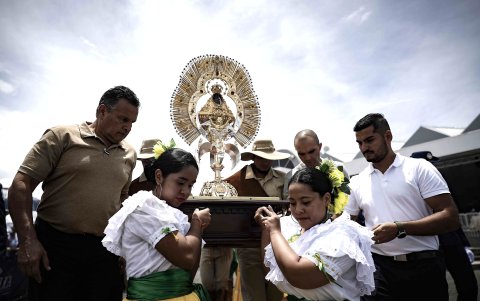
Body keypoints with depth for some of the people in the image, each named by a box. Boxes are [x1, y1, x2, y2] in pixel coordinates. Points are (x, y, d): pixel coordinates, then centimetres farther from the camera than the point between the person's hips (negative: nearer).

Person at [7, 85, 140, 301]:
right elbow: (21, 185, -7)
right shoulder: (62, 136, -4)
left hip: (105, 250, 4)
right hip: (55, 245, -3)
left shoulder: (129, 154, 8)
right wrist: (28, 240, -15)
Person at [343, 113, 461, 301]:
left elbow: (451, 218, -9)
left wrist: (399, 229, -18)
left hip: (424, 266, -1)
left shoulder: (420, 168, -2)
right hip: (378, 267, 2)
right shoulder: (357, 182, 7)